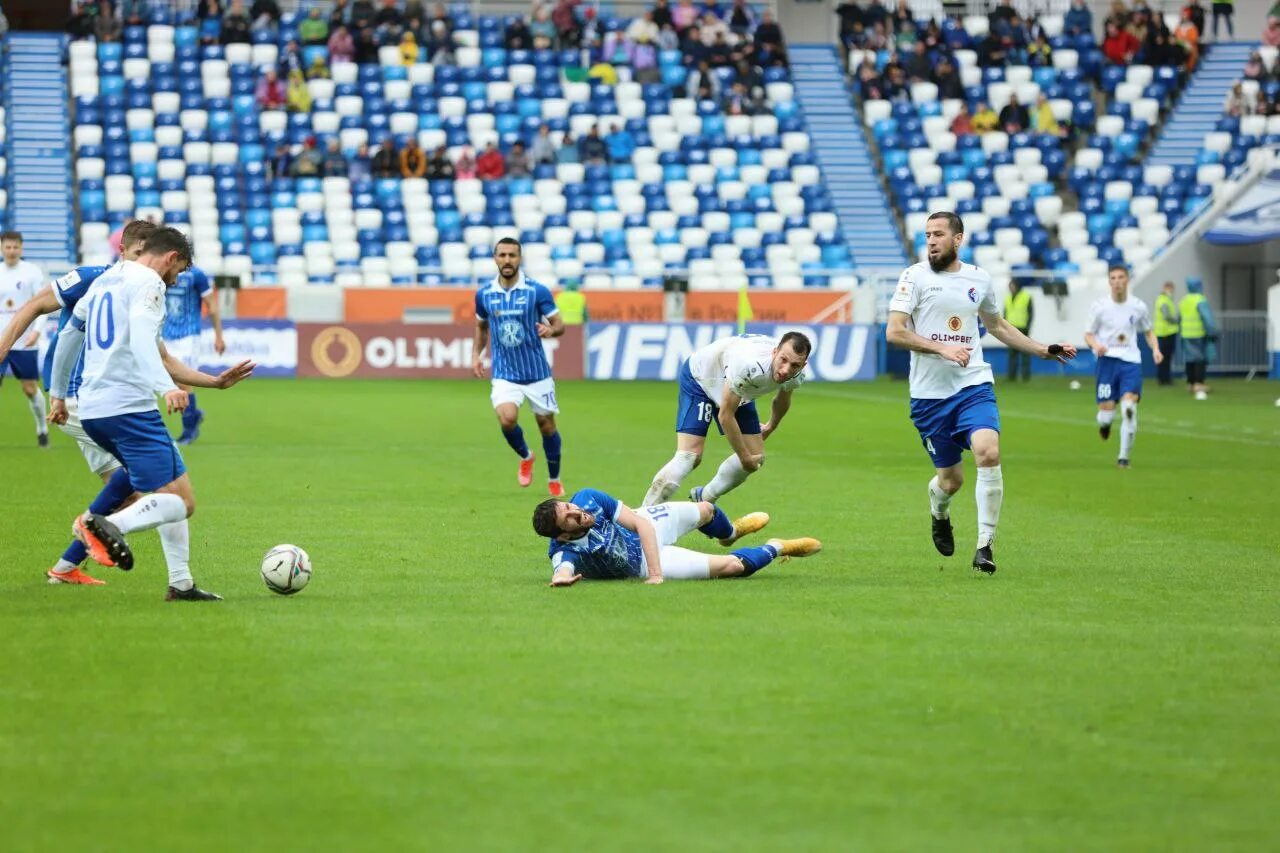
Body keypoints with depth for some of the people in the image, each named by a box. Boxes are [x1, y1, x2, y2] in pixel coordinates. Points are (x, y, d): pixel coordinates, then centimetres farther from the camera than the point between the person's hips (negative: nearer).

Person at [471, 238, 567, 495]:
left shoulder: (537, 291, -8)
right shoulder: (484, 294, 0)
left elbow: (559, 324, -4)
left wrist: (551, 330, -27)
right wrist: (476, 354, 6)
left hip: (537, 372, -1)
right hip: (504, 374, 1)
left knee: (546, 424, 7)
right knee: (507, 418, -22)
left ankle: (554, 480, 31)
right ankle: (525, 457, 11)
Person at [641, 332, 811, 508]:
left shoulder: (796, 374, -22)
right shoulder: (748, 366, -45)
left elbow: (782, 400, 6)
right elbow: (725, 416, -32)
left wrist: (770, 427, 24)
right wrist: (745, 457, -21)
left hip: (740, 392, 7)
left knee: (756, 457, 2)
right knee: (690, 456, -21)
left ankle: (704, 498, 24)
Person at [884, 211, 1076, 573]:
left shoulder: (979, 279, 9)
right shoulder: (915, 277, -2)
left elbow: (997, 326, 26)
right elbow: (894, 332, -10)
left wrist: (1043, 350, 24)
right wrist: (941, 348, -19)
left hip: (973, 386, 2)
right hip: (929, 393, -2)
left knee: (988, 452, -24)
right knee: (950, 479, 2)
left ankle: (985, 546, -14)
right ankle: (939, 513, 41)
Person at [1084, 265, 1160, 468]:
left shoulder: (1138, 306, 4)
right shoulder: (1099, 306, 0)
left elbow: (1148, 332, 19)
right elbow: (1088, 335, 6)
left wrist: (1155, 349, 0)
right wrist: (1096, 345, -17)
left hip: (1131, 361, 0)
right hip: (1107, 360, 0)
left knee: (1129, 406, -18)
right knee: (1106, 412, -6)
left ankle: (1124, 457, -5)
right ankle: (1104, 424, 36)